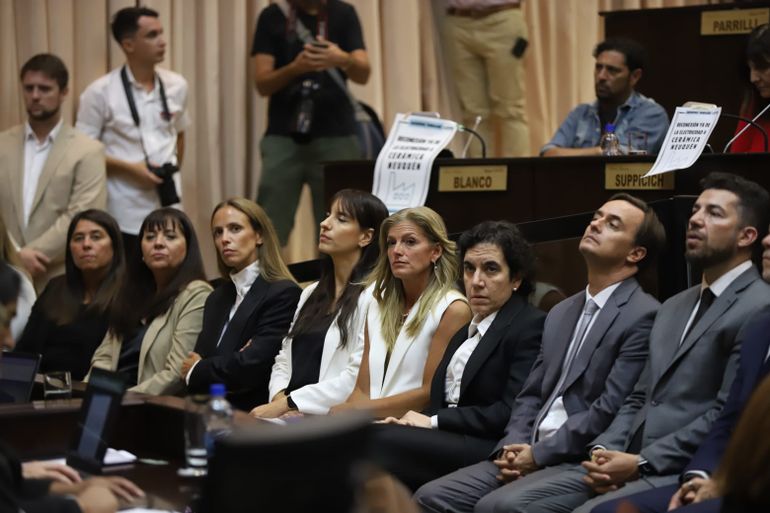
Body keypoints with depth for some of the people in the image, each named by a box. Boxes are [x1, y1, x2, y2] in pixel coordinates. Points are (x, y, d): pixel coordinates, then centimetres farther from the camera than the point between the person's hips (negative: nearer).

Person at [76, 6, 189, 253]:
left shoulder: (177, 85, 6)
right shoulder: (100, 93, -9)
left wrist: (173, 171, 14)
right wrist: (129, 168, -14)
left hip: (169, 207, 4)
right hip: (124, 215, -4)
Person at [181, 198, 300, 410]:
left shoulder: (283, 294, -5)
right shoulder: (217, 297, 20)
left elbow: (250, 367, -14)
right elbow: (191, 363, 10)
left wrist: (198, 370, 2)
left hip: (252, 414, -7)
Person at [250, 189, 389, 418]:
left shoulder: (372, 296, -5)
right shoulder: (311, 293, 20)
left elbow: (359, 378, -14)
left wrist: (287, 404, -13)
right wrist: (279, 398, -3)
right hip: (294, 420, 7)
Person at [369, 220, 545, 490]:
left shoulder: (531, 326, -2)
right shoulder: (466, 332, 27)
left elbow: (512, 412, -13)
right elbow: (443, 402, 17)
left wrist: (434, 421, -12)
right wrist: (411, 422, -5)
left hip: (490, 450, -7)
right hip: (449, 442, 7)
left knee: (382, 441, -27)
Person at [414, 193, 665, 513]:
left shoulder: (643, 317, -6)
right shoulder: (561, 314, 22)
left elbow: (611, 410, -15)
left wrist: (538, 455, -13)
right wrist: (513, 446, -1)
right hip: (529, 455, 8)